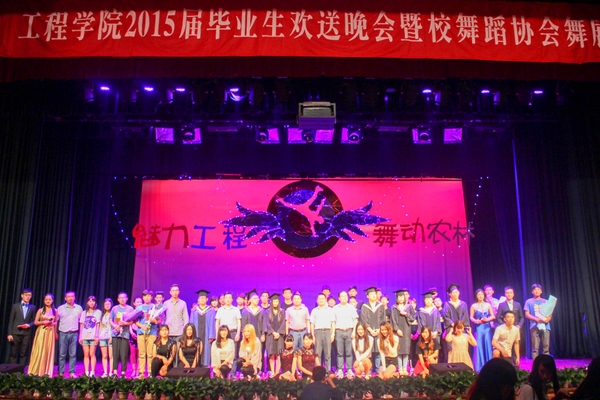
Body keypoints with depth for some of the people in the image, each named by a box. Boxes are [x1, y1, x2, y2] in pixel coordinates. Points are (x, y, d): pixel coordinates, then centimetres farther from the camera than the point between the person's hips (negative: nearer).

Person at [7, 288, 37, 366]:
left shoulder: (33, 307, 8)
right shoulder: (15, 306, 4)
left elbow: (34, 321, 9)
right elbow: (11, 321, 2)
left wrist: (29, 325, -13)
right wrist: (9, 333, -5)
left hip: (26, 333, 1)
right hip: (16, 333, -1)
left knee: (24, 354, 2)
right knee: (13, 353, 3)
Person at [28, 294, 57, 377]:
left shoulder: (55, 311, 7)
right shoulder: (40, 310, 3)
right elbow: (35, 322, 2)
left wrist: (53, 323, -6)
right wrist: (43, 322, -13)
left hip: (50, 333, 1)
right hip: (41, 332, -1)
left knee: (49, 351, 2)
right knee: (39, 351, -3)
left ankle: (47, 372, 8)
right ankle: (36, 371, 5)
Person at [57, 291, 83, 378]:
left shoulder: (79, 308, 6)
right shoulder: (60, 308, 4)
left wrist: (80, 334, 7)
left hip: (74, 334, 1)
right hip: (63, 333, 0)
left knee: (73, 354, 2)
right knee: (62, 354, 3)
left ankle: (72, 372, 6)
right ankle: (61, 372, 10)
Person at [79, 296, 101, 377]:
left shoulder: (98, 312, 7)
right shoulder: (84, 313, 15)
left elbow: (98, 325, 3)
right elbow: (81, 325, 13)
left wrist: (97, 336, -5)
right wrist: (80, 337, 6)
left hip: (93, 336, -3)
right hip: (84, 336, 3)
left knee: (92, 354, -6)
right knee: (86, 355, 2)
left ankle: (92, 372, -4)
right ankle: (86, 372, 4)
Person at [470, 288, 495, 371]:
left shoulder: (488, 305, 7)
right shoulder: (474, 306, 2)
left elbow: (493, 316, 7)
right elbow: (471, 317, 2)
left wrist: (487, 319, -11)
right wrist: (476, 321, -17)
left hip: (487, 327, 2)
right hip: (478, 328, -1)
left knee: (488, 345, 1)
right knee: (479, 346, -3)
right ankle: (479, 367, 3)